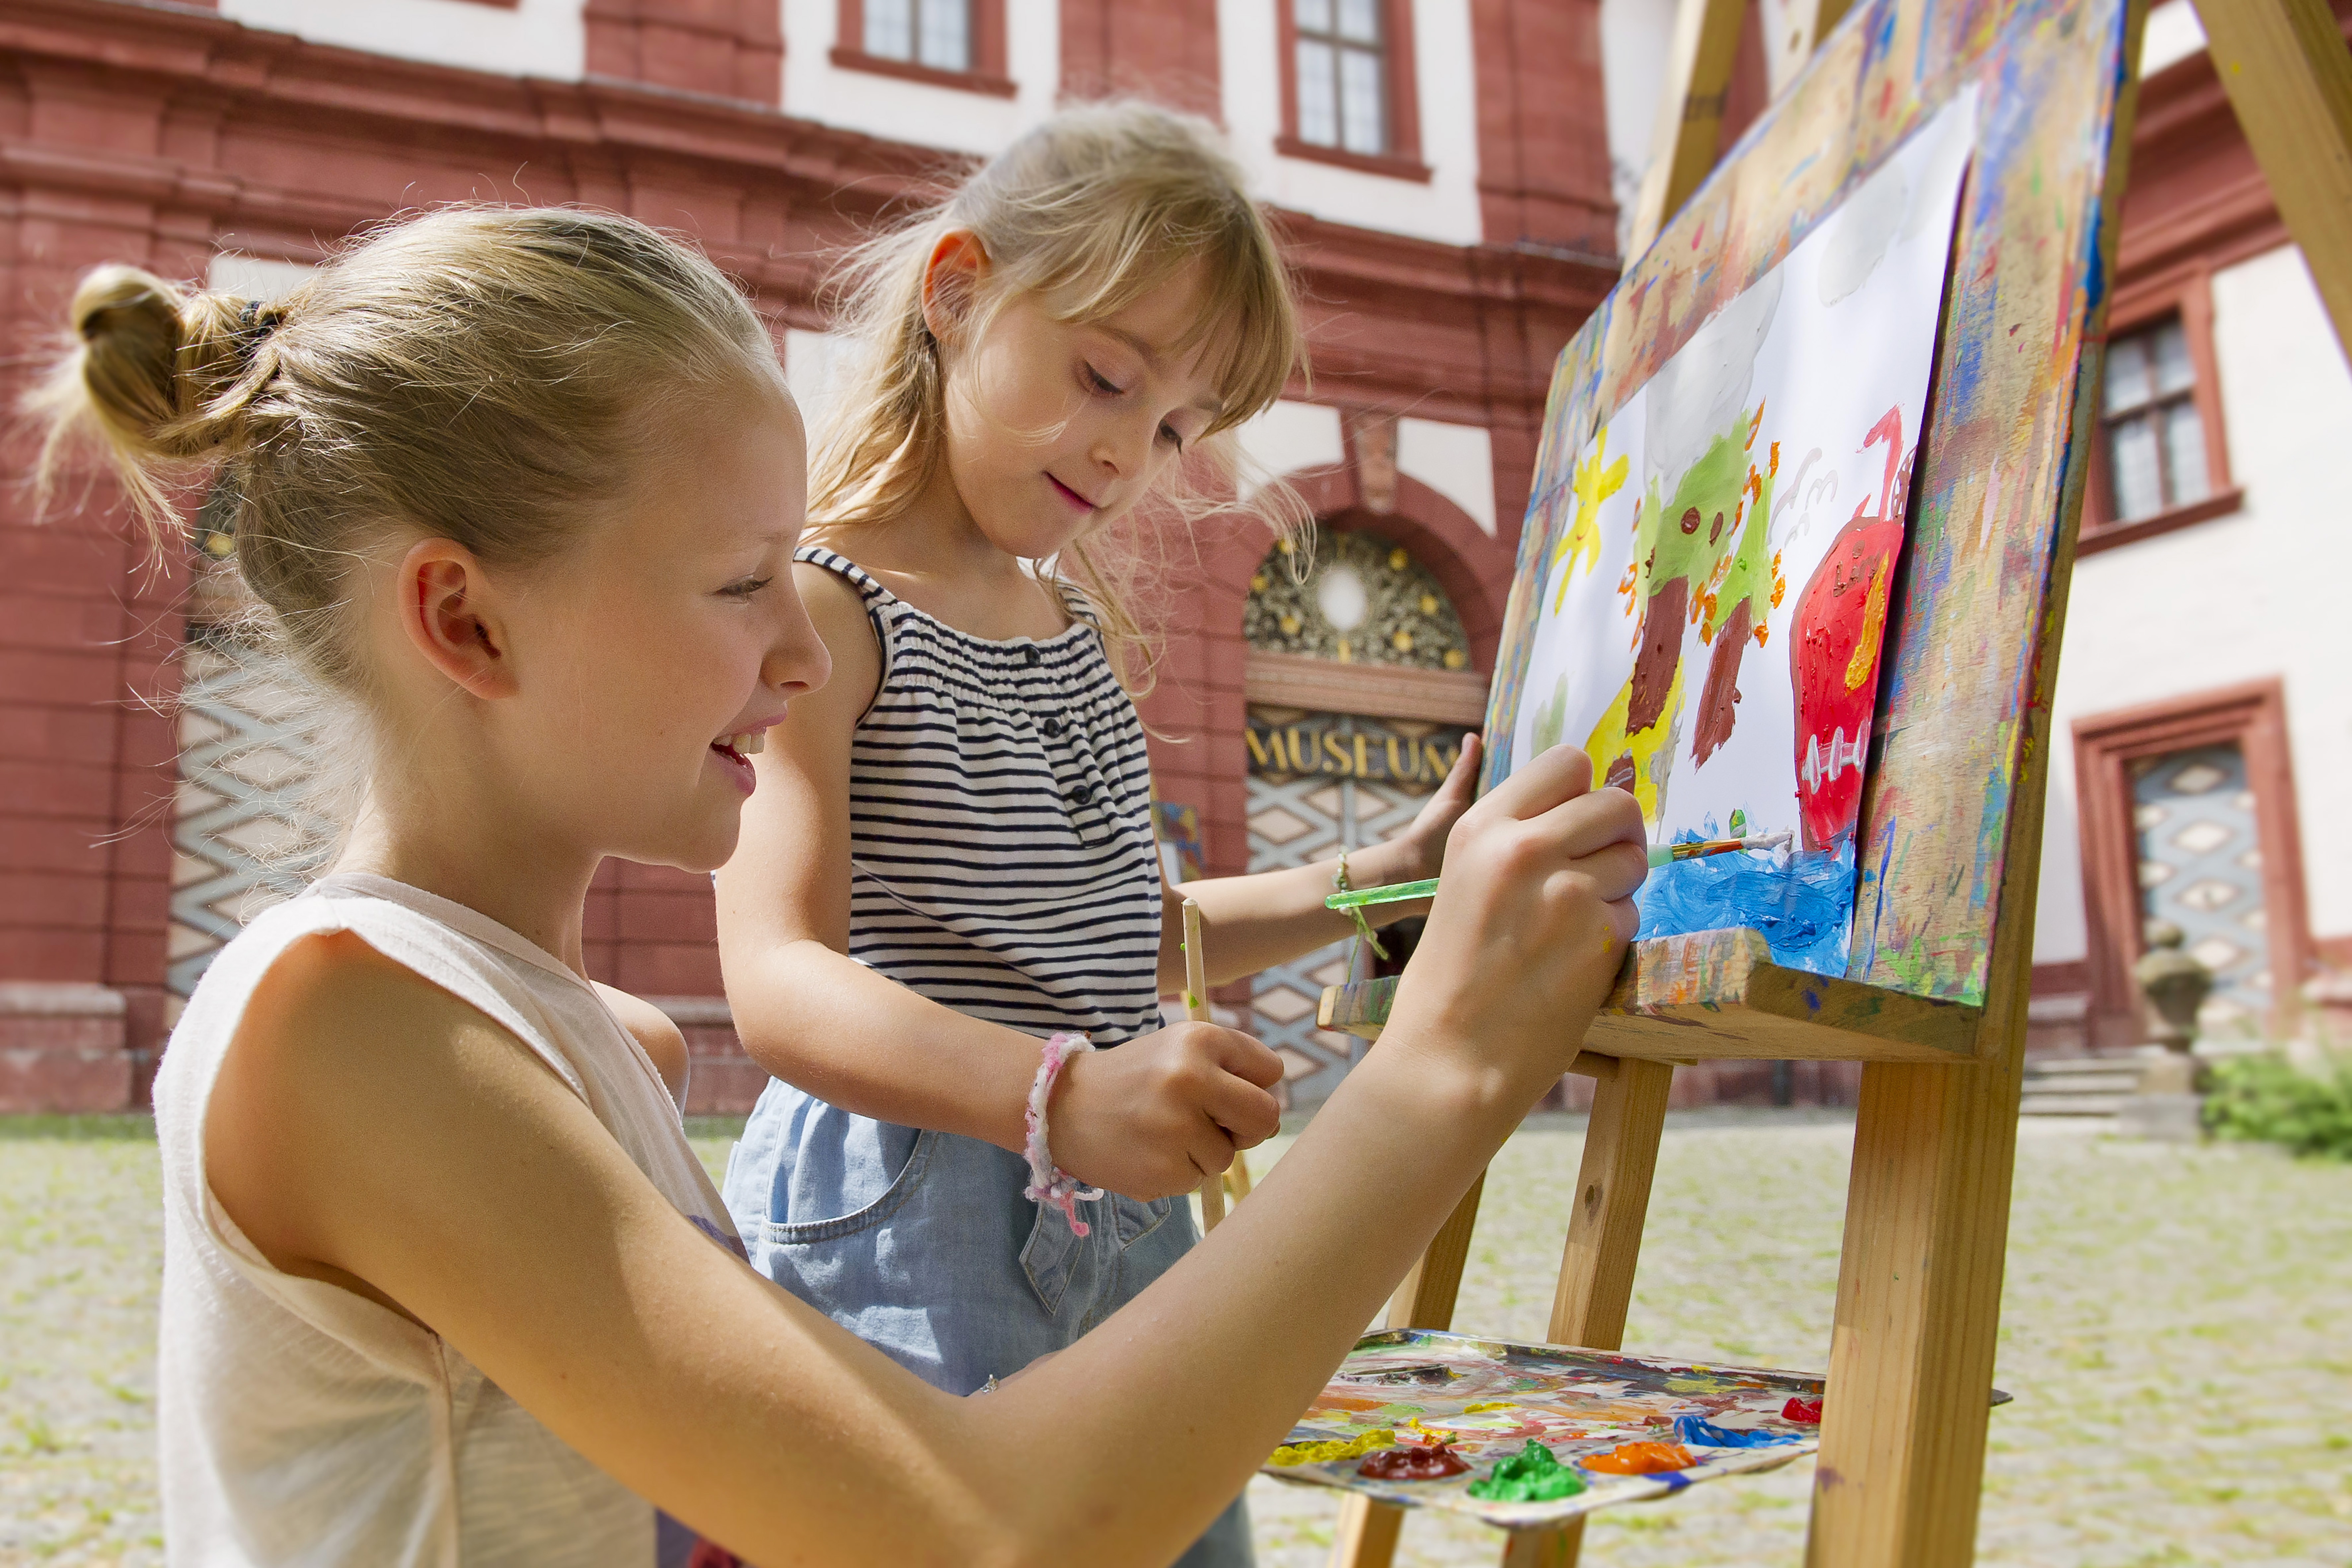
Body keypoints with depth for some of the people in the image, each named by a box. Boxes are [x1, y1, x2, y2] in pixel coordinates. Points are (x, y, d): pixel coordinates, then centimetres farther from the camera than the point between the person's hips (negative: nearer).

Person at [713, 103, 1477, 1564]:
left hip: (1125, 1222, 8)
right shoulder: (816, 607, -12)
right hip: (909, 1223, -7)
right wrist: (1056, 1093, -39)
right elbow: (781, 982, -24)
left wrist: (1384, 877, 14)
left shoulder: (1084, 626, 14)